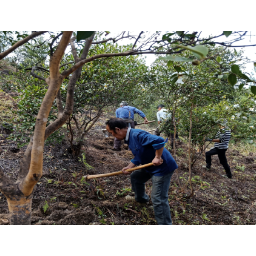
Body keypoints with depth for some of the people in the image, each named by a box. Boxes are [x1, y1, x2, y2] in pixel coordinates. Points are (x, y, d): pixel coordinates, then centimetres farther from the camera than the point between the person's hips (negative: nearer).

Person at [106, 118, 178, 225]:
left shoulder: (137, 134, -27)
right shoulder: (130, 138, 6)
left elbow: (159, 141, -36)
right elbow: (138, 157, 13)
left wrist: (157, 157, -28)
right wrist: (128, 167, 2)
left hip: (162, 167, -11)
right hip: (150, 166, 11)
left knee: (158, 199, -10)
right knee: (135, 177, 29)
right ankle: (141, 198, 53)